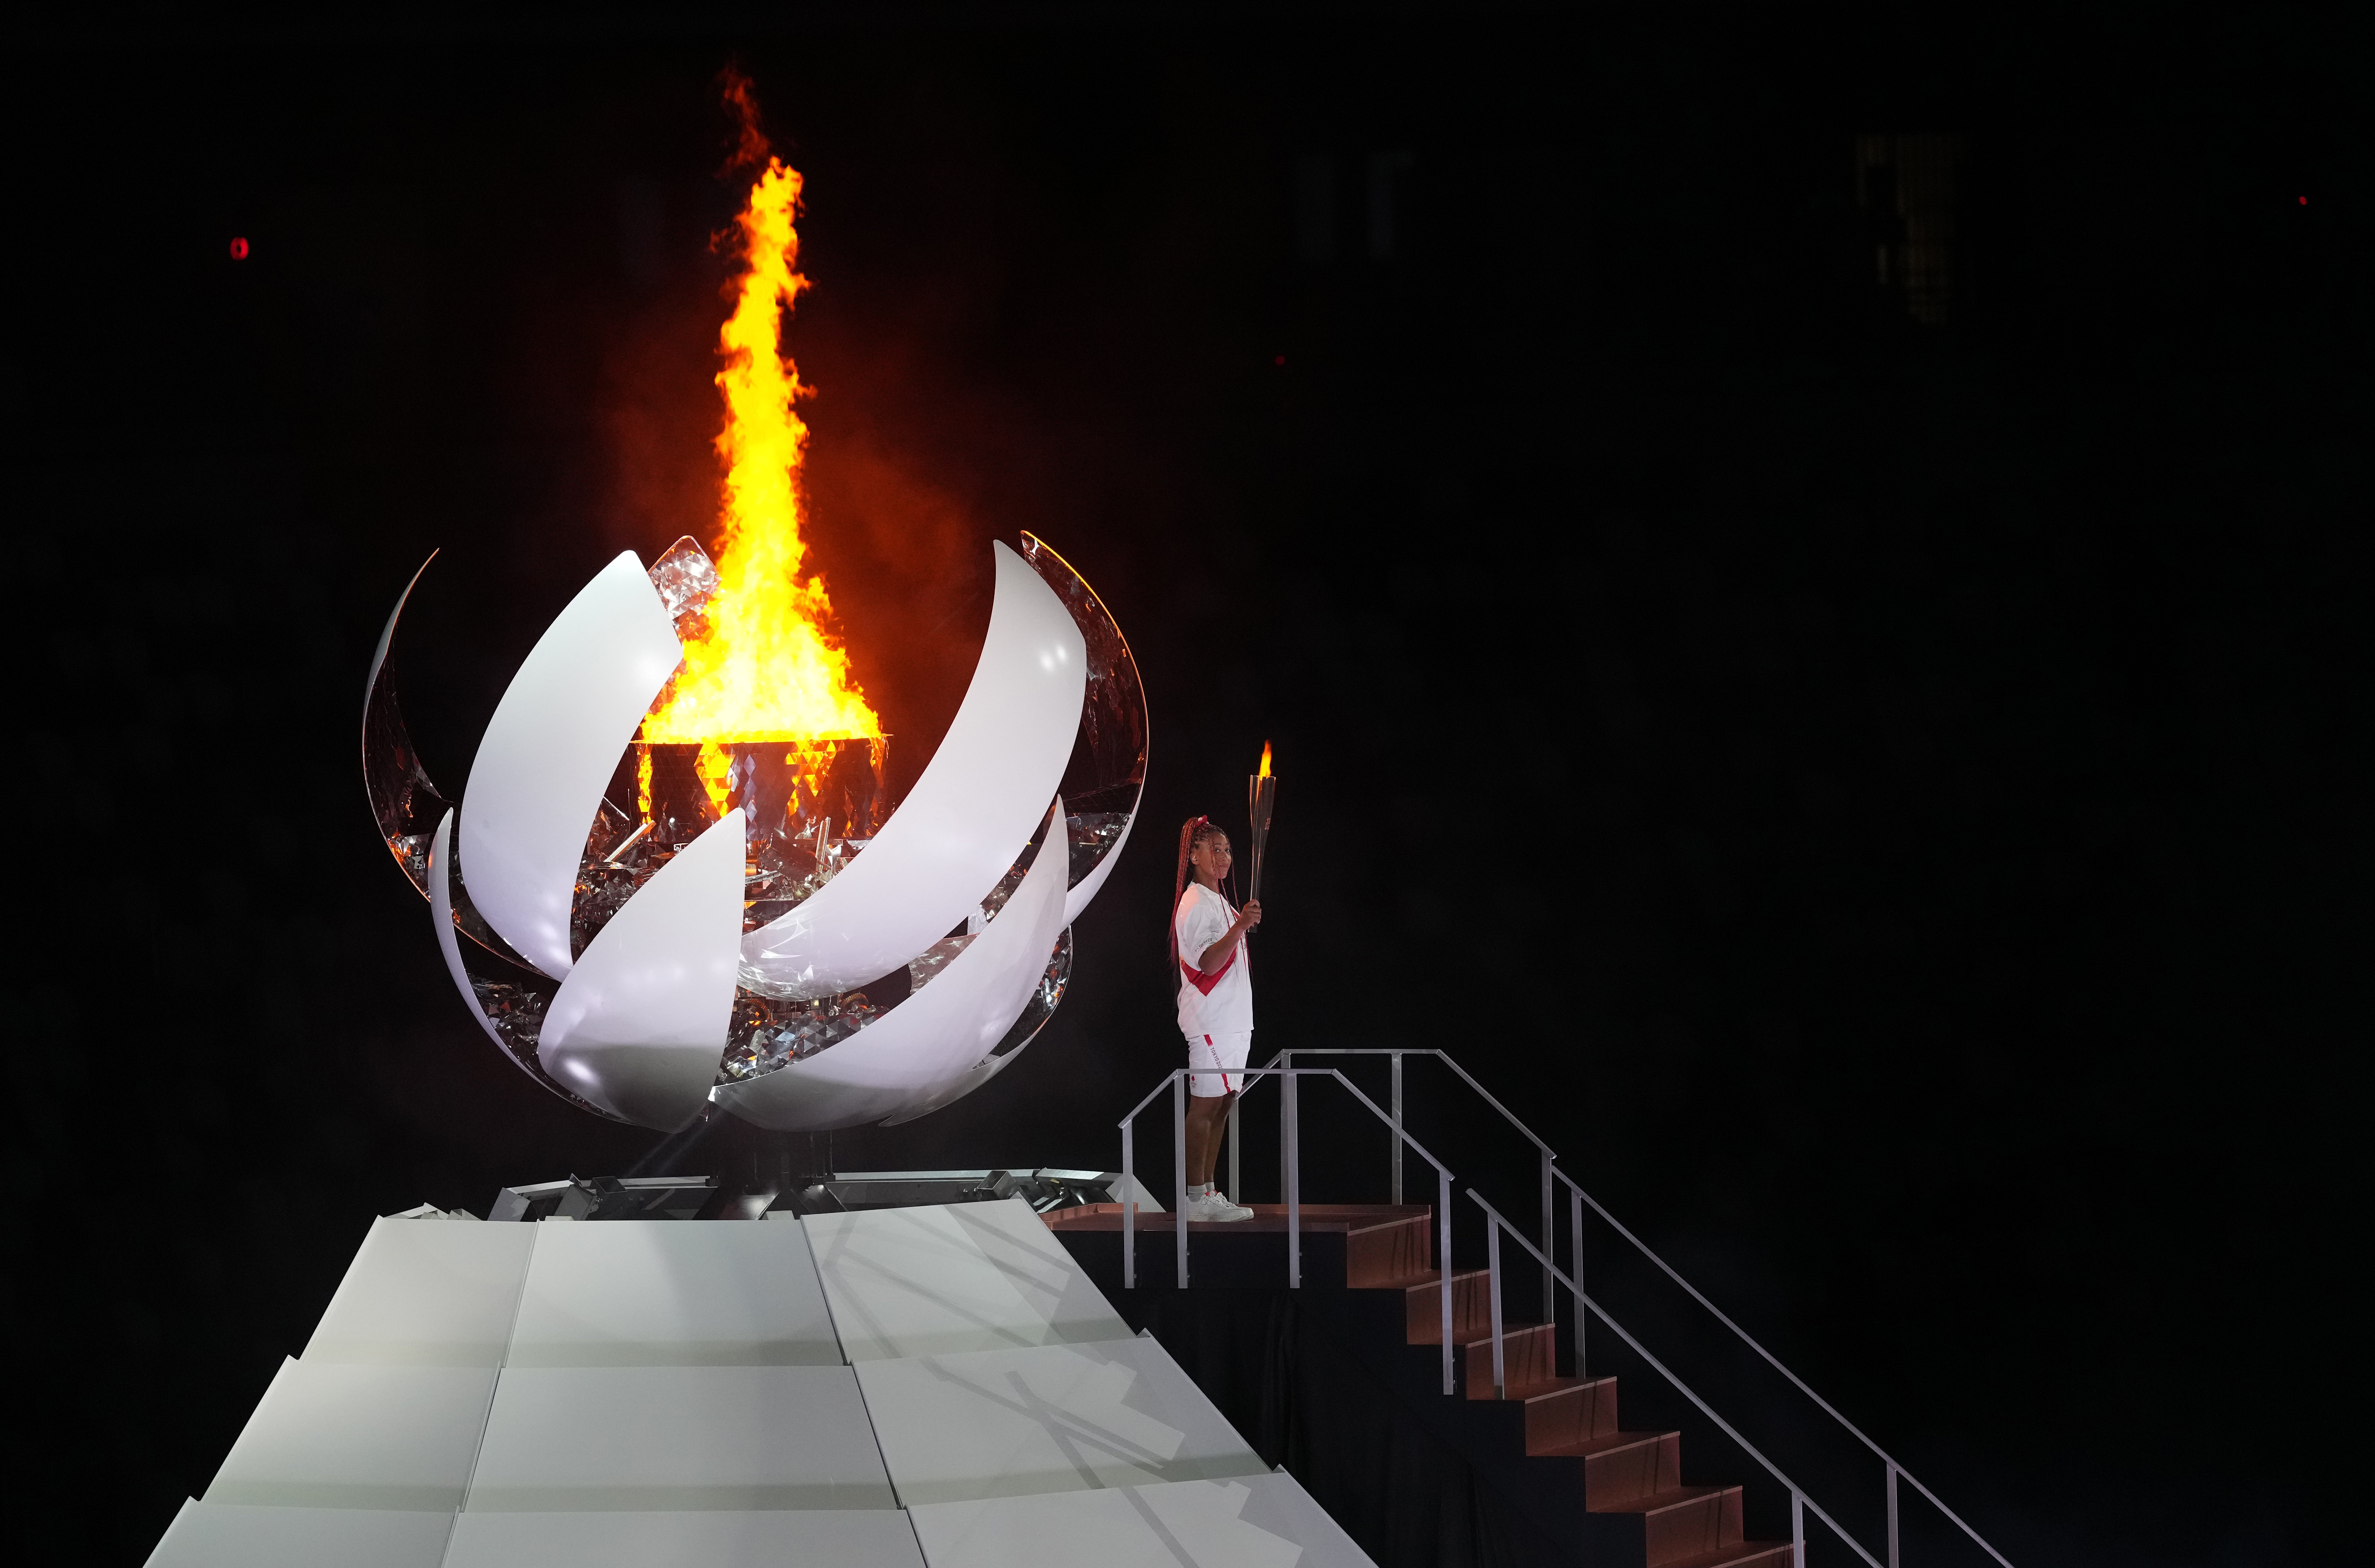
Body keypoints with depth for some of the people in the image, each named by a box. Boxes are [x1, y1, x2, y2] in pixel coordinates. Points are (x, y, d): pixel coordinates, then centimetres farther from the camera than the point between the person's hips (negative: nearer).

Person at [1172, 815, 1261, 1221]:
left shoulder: (1219, 903, 19)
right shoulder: (1195, 904, -12)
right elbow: (1207, 964, -24)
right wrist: (1240, 927, -33)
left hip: (1233, 1021, 10)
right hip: (1210, 1022, -10)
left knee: (1220, 1106, 10)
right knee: (1205, 1106, -9)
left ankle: (1208, 1194, 13)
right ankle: (1195, 1197, -8)